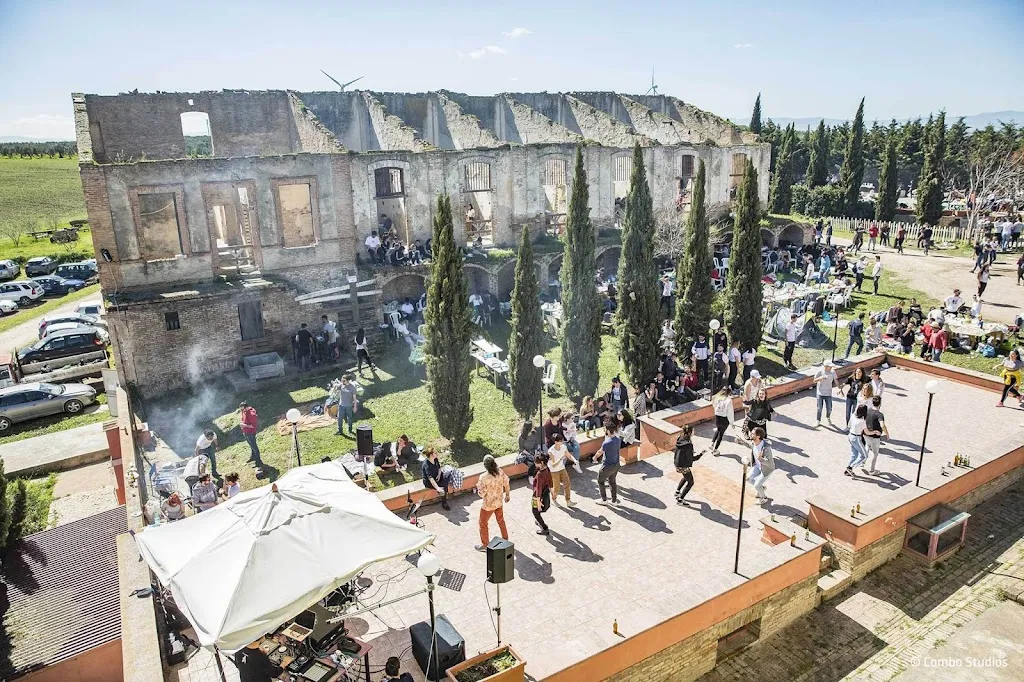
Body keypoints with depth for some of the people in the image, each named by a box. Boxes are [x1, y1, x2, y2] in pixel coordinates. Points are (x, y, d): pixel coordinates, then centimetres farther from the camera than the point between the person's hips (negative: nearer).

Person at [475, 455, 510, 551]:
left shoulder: (484, 477, -32)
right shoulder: (500, 472, -16)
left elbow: (482, 494, -25)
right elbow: (506, 484, -1)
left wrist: (478, 487, -4)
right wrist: (507, 495, 16)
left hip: (488, 505, -5)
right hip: (499, 502, 5)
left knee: (483, 524, 18)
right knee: (501, 520, 28)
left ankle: (484, 545, 32)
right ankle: (505, 539, 45)